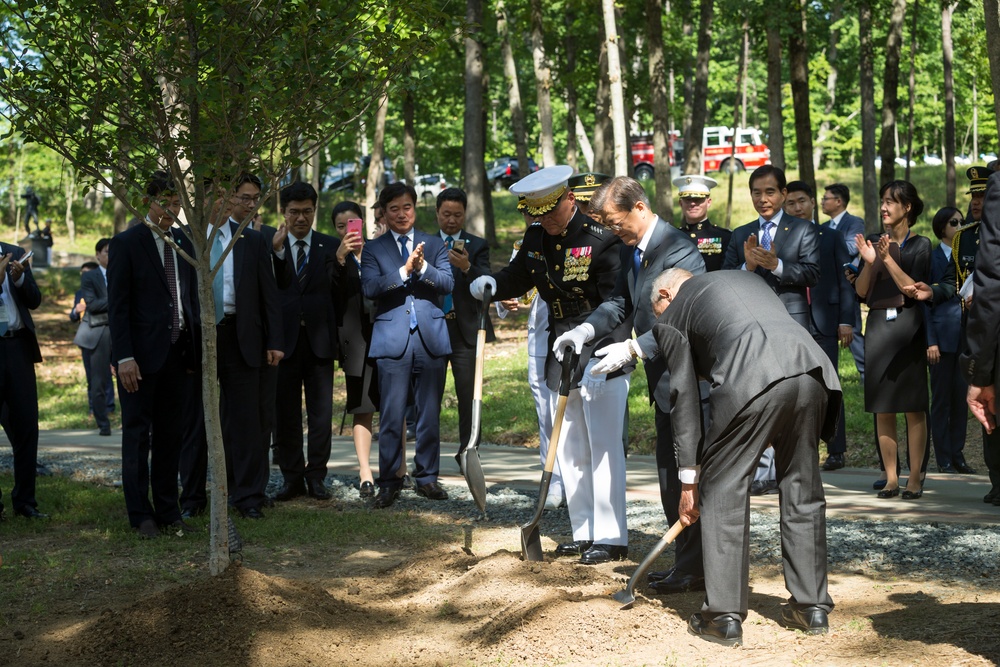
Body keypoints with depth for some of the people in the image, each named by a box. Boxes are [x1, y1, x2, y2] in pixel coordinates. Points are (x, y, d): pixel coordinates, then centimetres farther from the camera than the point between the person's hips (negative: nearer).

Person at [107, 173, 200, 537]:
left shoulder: (184, 243, 12)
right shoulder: (126, 243, -5)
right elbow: (117, 305, -8)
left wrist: (196, 345, 10)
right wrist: (124, 357, -15)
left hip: (178, 353, 5)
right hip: (143, 355, -5)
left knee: (170, 435, 10)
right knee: (137, 435, 2)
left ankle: (168, 510, 18)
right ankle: (140, 514, 9)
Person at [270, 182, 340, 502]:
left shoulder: (331, 247, 6)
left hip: (319, 340, 0)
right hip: (284, 340, 0)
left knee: (321, 413, 1)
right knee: (285, 413, 6)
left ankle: (316, 476, 11)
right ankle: (292, 477, 15)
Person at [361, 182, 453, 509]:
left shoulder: (434, 244, 12)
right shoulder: (373, 249, 7)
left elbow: (448, 283, -1)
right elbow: (369, 288, -9)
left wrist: (423, 267, -18)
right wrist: (404, 270, -19)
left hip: (431, 337, 2)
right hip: (392, 340, -2)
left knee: (430, 413, 7)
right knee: (391, 415, -3)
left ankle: (426, 477, 16)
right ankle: (389, 482, 4)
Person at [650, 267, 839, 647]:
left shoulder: (671, 316, 20)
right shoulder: (746, 278, 37)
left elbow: (684, 395, 17)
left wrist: (689, 478, 21)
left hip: (751, 382, -5)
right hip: (811, 372, 6)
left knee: (722, 491, 8)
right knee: (802, 490, 19)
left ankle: (725, 617, 9)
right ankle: (813, 607, 26)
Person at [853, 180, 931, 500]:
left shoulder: (919, 245, 0)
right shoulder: (873, 242, 10)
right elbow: (861, 292, 5)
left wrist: (888, 259, -18)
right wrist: (869, 262, -11)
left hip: (908, 328, -4)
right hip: (878, 327, 4)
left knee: (913, 406, -2)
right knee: (882, 408, 3)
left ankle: (915, 477, 3)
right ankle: (891, 478, 8)